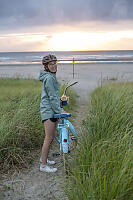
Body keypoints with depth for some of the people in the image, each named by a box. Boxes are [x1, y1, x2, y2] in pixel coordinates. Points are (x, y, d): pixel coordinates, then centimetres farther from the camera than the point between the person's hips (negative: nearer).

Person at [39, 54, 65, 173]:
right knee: (49, 138, -7)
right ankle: (43, 165, 2)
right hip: (48, 110, -10)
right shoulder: (49, 78, -16)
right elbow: (52, 97, -19)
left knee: (50, 137, 17)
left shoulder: (52, 77, 16)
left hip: (52, 110, 10)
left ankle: (44, 158, 33)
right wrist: (60, 110, -19)